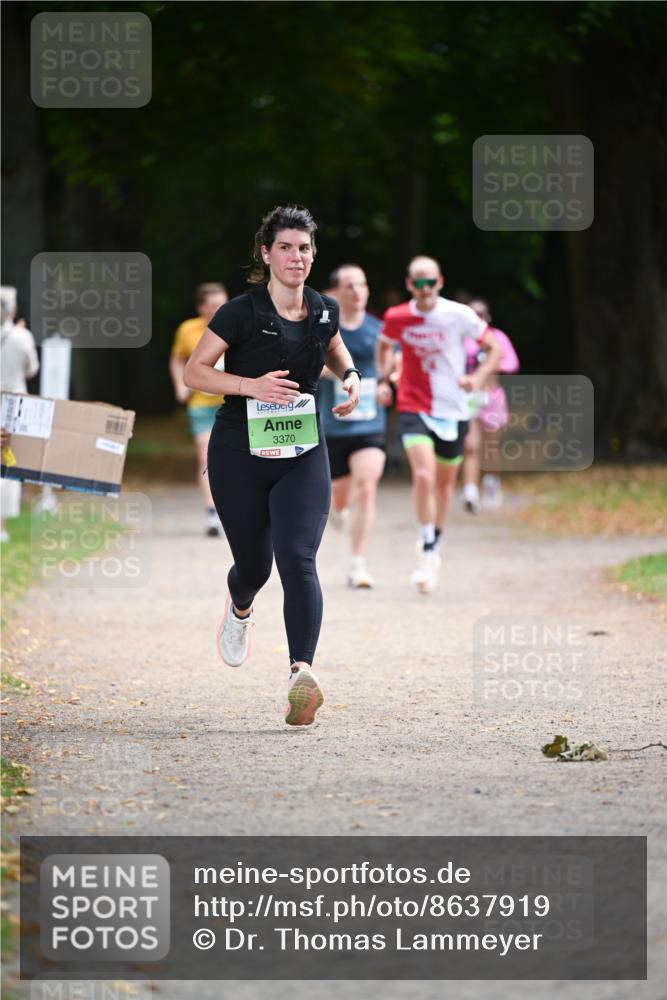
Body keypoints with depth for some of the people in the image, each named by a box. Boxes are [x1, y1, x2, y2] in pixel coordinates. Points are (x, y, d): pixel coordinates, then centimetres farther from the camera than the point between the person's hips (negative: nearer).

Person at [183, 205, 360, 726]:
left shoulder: (325, 310, 1)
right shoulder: (241, 312, -12)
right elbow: (194, 371, -10)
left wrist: (350, 376, 3)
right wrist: (251, 385, -24)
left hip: (303, 455, 2)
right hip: (240, 456, -2)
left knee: (298, 559, -17)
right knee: (254, 565, 12)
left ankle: (303, 672, -30)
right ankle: (240, 610, 51)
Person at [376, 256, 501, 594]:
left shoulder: (459, 315, -9)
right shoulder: (397, 318, -4)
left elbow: (494, 348, 1)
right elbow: (384, 346, 18)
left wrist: (478, 378, -15)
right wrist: (383, 377, 3)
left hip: (452, 410, 1)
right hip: (414, 409, -1)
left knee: (445, 483, 15)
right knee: (423, 476, -21)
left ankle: (434, 548, 36)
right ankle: (427, 554, -14)